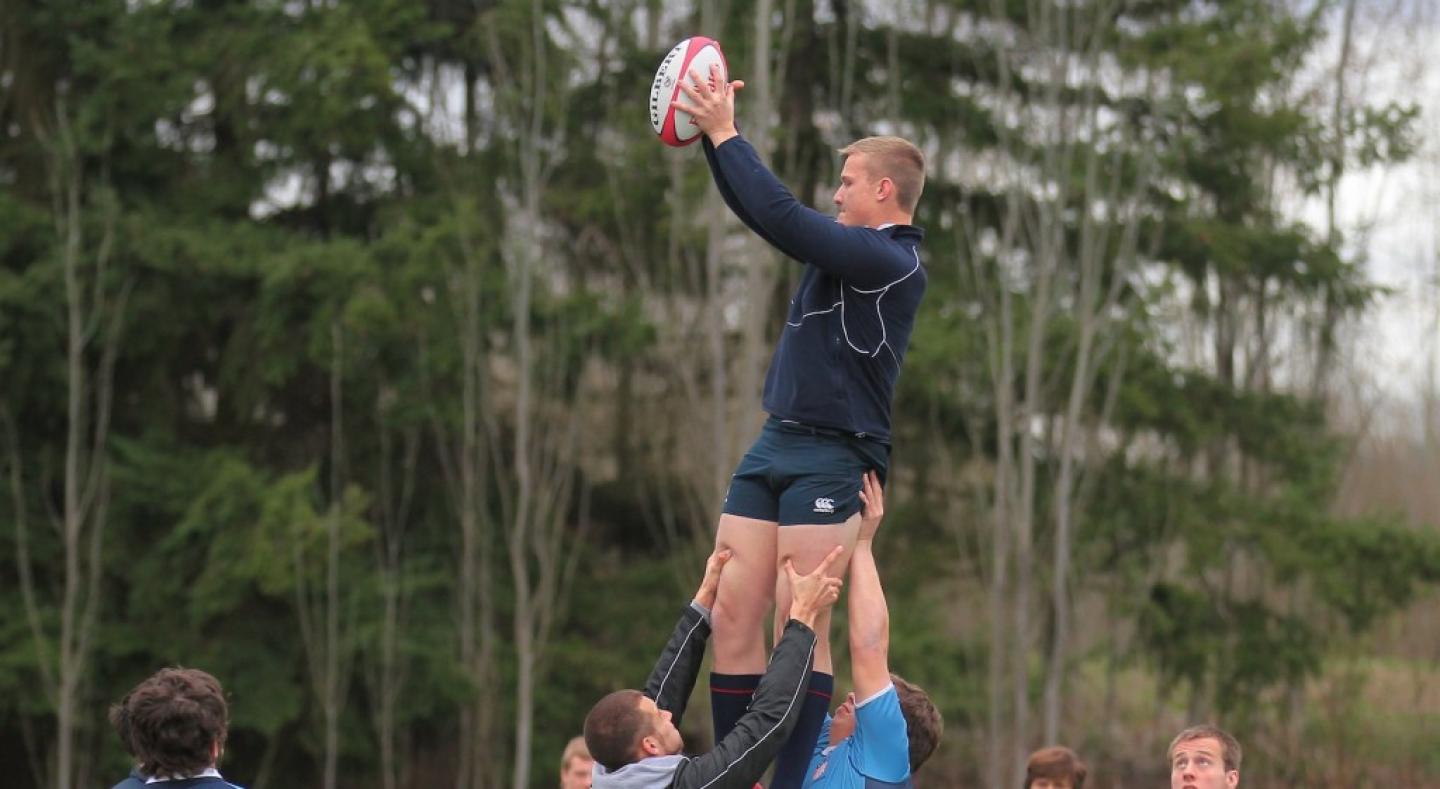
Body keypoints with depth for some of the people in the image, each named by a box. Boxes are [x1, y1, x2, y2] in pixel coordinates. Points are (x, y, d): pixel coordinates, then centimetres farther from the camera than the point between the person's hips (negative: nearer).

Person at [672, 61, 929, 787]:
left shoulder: (888, 262, -13)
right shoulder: (851, 248, 15)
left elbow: (781, 217, -20)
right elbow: (759, 212, 24)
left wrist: (725, 135, -13)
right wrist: (713, 134, 14)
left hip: (832, 456, -9)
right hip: (777, 446, 9)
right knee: (733, 611, 2)